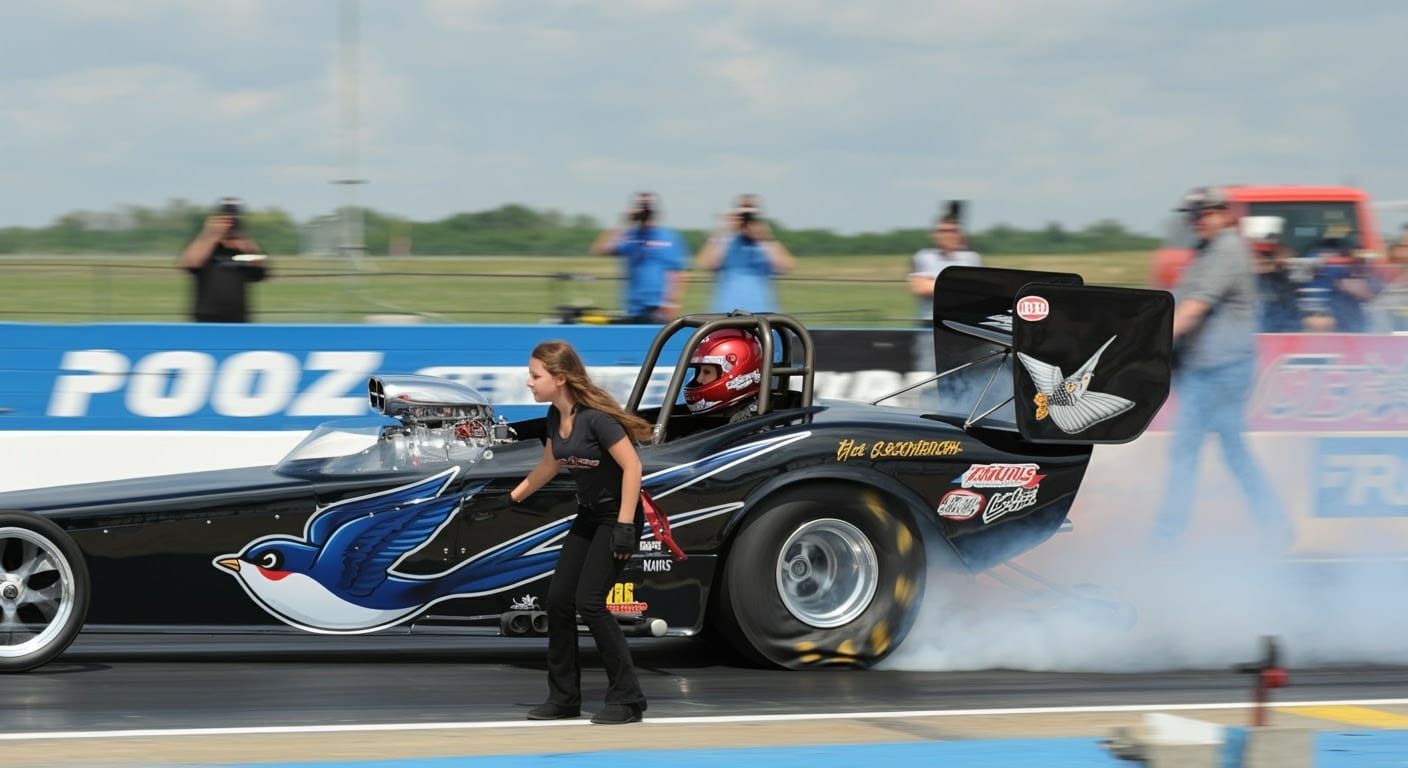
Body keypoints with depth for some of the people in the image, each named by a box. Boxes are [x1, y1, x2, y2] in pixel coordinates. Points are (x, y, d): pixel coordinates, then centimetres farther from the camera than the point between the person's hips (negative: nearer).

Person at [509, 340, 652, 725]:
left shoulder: (595, 417, -23)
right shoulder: (555, 417, 2)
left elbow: (632, 467, -24)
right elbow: (549, 466, 19)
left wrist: (625, 525, -26)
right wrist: (512, 498, 25)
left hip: (618, 516, -9)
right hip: (588, 516, 9)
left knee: (590, 602, -14)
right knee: (558, 600, 5)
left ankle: (627, 699, -7)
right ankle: (564, 697, 15)